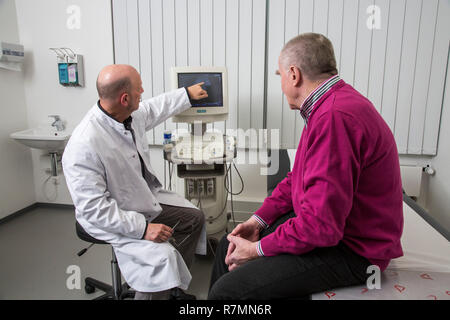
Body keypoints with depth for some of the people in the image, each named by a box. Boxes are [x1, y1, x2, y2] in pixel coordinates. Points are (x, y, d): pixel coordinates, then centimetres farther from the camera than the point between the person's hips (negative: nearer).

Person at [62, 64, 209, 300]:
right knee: (163, 255, -28)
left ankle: (173, 285, 26)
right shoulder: (83, 147, -32)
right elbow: (94, 209, -28)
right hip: (110, 219, -9)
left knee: (194, 217, 12)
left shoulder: (132, 114, -9)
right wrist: (143, 228, -30)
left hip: (145, 197, 9)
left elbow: (157, 107, 16)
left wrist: (188, 94, 27)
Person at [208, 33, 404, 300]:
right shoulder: (328, 105, 9)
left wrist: (257, 249, -16)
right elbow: (298, 178, 14)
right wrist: (258, 220, 6)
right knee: (230, 245, 13)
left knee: (227, 290, -17)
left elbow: (321, 223, -30)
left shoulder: (335, 117, -28)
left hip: (351, 250, -10)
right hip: (326, 224, 10)